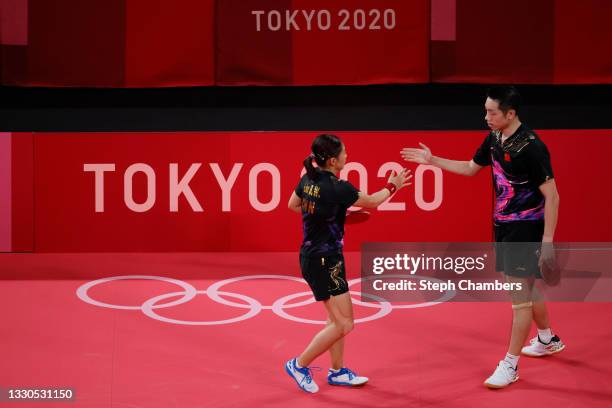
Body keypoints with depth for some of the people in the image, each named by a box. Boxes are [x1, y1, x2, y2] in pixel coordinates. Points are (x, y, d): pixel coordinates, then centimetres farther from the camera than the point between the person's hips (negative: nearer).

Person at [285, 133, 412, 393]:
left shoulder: (309, 179, 0)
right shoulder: (337, 189, -23)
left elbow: (292, 205, 19)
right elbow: (372, 202, -6)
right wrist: (392, 187, 12)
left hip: (312, 255, 9)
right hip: (324, 261, -9)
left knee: (337, 319, 18)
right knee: (343, 324, -2)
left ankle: (337, 372, 27)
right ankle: (299, 365, 6)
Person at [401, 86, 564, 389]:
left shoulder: (530, 146, -22)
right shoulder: (494, 139, 2)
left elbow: (552, 197, -20)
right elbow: (470, 168, 22)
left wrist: (547, 242, -23)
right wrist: (433, 161, 17)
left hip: (526, 229, -9)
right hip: (504, 227, 9)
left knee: (520, 295, -5)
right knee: (526, 289, 21)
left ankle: (510, 365, 0)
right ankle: (548, 339, 41)